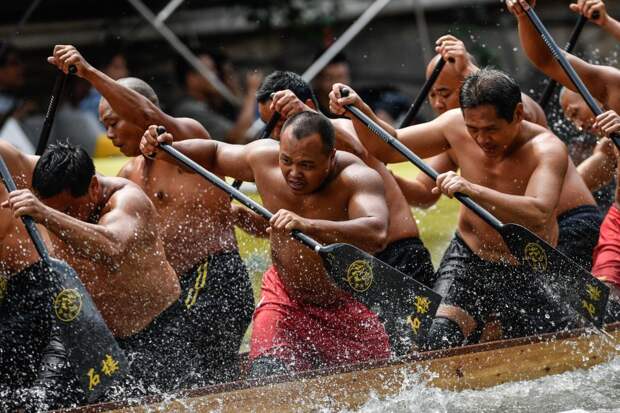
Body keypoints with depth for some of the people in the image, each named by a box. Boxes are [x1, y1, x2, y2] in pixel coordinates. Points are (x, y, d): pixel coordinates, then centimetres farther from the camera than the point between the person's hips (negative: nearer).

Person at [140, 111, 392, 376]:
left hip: (348, 306, -2)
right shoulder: (264, 158, -16)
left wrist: (308, 226, -62)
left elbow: (376, 234, -49)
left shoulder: (357, 177, -28)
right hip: (286, 298, 2)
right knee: (269, 378, -19)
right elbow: (214, 154, 7)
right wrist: (166, 151, -11)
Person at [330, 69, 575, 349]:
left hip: (527, 273, -2)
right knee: (441, 342, -21)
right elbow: (387, 148, 4)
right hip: (468, 259, 2)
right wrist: (360, 111, -15)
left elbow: (538, 214, -42)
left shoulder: (547, 149, -24)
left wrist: (473, 191, -54)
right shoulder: (456, 126, -9)